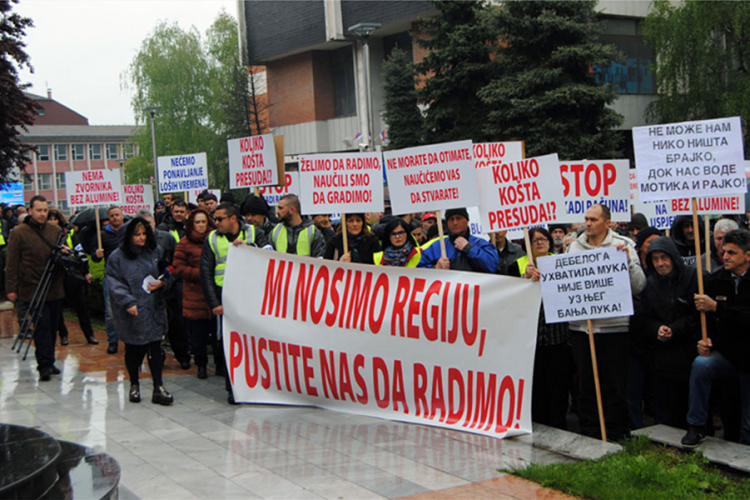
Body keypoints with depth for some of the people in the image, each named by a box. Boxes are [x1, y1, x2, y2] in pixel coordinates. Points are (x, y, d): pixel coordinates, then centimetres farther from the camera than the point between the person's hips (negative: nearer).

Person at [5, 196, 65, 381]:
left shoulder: (56, 230, 10)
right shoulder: (19, 233, -3)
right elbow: (12, 263, -2)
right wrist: (11, 288, -5)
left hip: (54, 288, 5)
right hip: (32, 288, -5)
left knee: (52, 326, 10)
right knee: (42, 325, -10)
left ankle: (48, 362, 21)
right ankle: (44, 365, -6)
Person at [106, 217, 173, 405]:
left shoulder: (155, 251, 6)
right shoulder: (117, 257, -5)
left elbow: (165, 271, 17)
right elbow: (114, 283, -7)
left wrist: (161, 282, -4)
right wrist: (128, 302, -17)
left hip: (153, 308, 2)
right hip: (130, 311, -2)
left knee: (155, 348, -1)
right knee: (133, 349, 9)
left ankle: (158, 388, 2)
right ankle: (134, 385, 26)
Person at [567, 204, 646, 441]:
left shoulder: (623, 245, 0)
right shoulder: (574, 247, 9)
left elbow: (639, 286, -3)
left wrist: (628, 261, -17)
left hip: (613, 326, -3)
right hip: (580, 326, 3)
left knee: (614, 385, 3)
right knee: (586, 384, 10)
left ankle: (616, 435, 15)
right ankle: (590, 434, 21)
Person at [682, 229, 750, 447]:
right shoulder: (716, 279, 1)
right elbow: (705, 316, 9)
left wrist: (716, 307, -28)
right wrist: (705, 340, -8)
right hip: (725, 355, 2)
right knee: (701, 364, -30)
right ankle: (696, 427, -17)